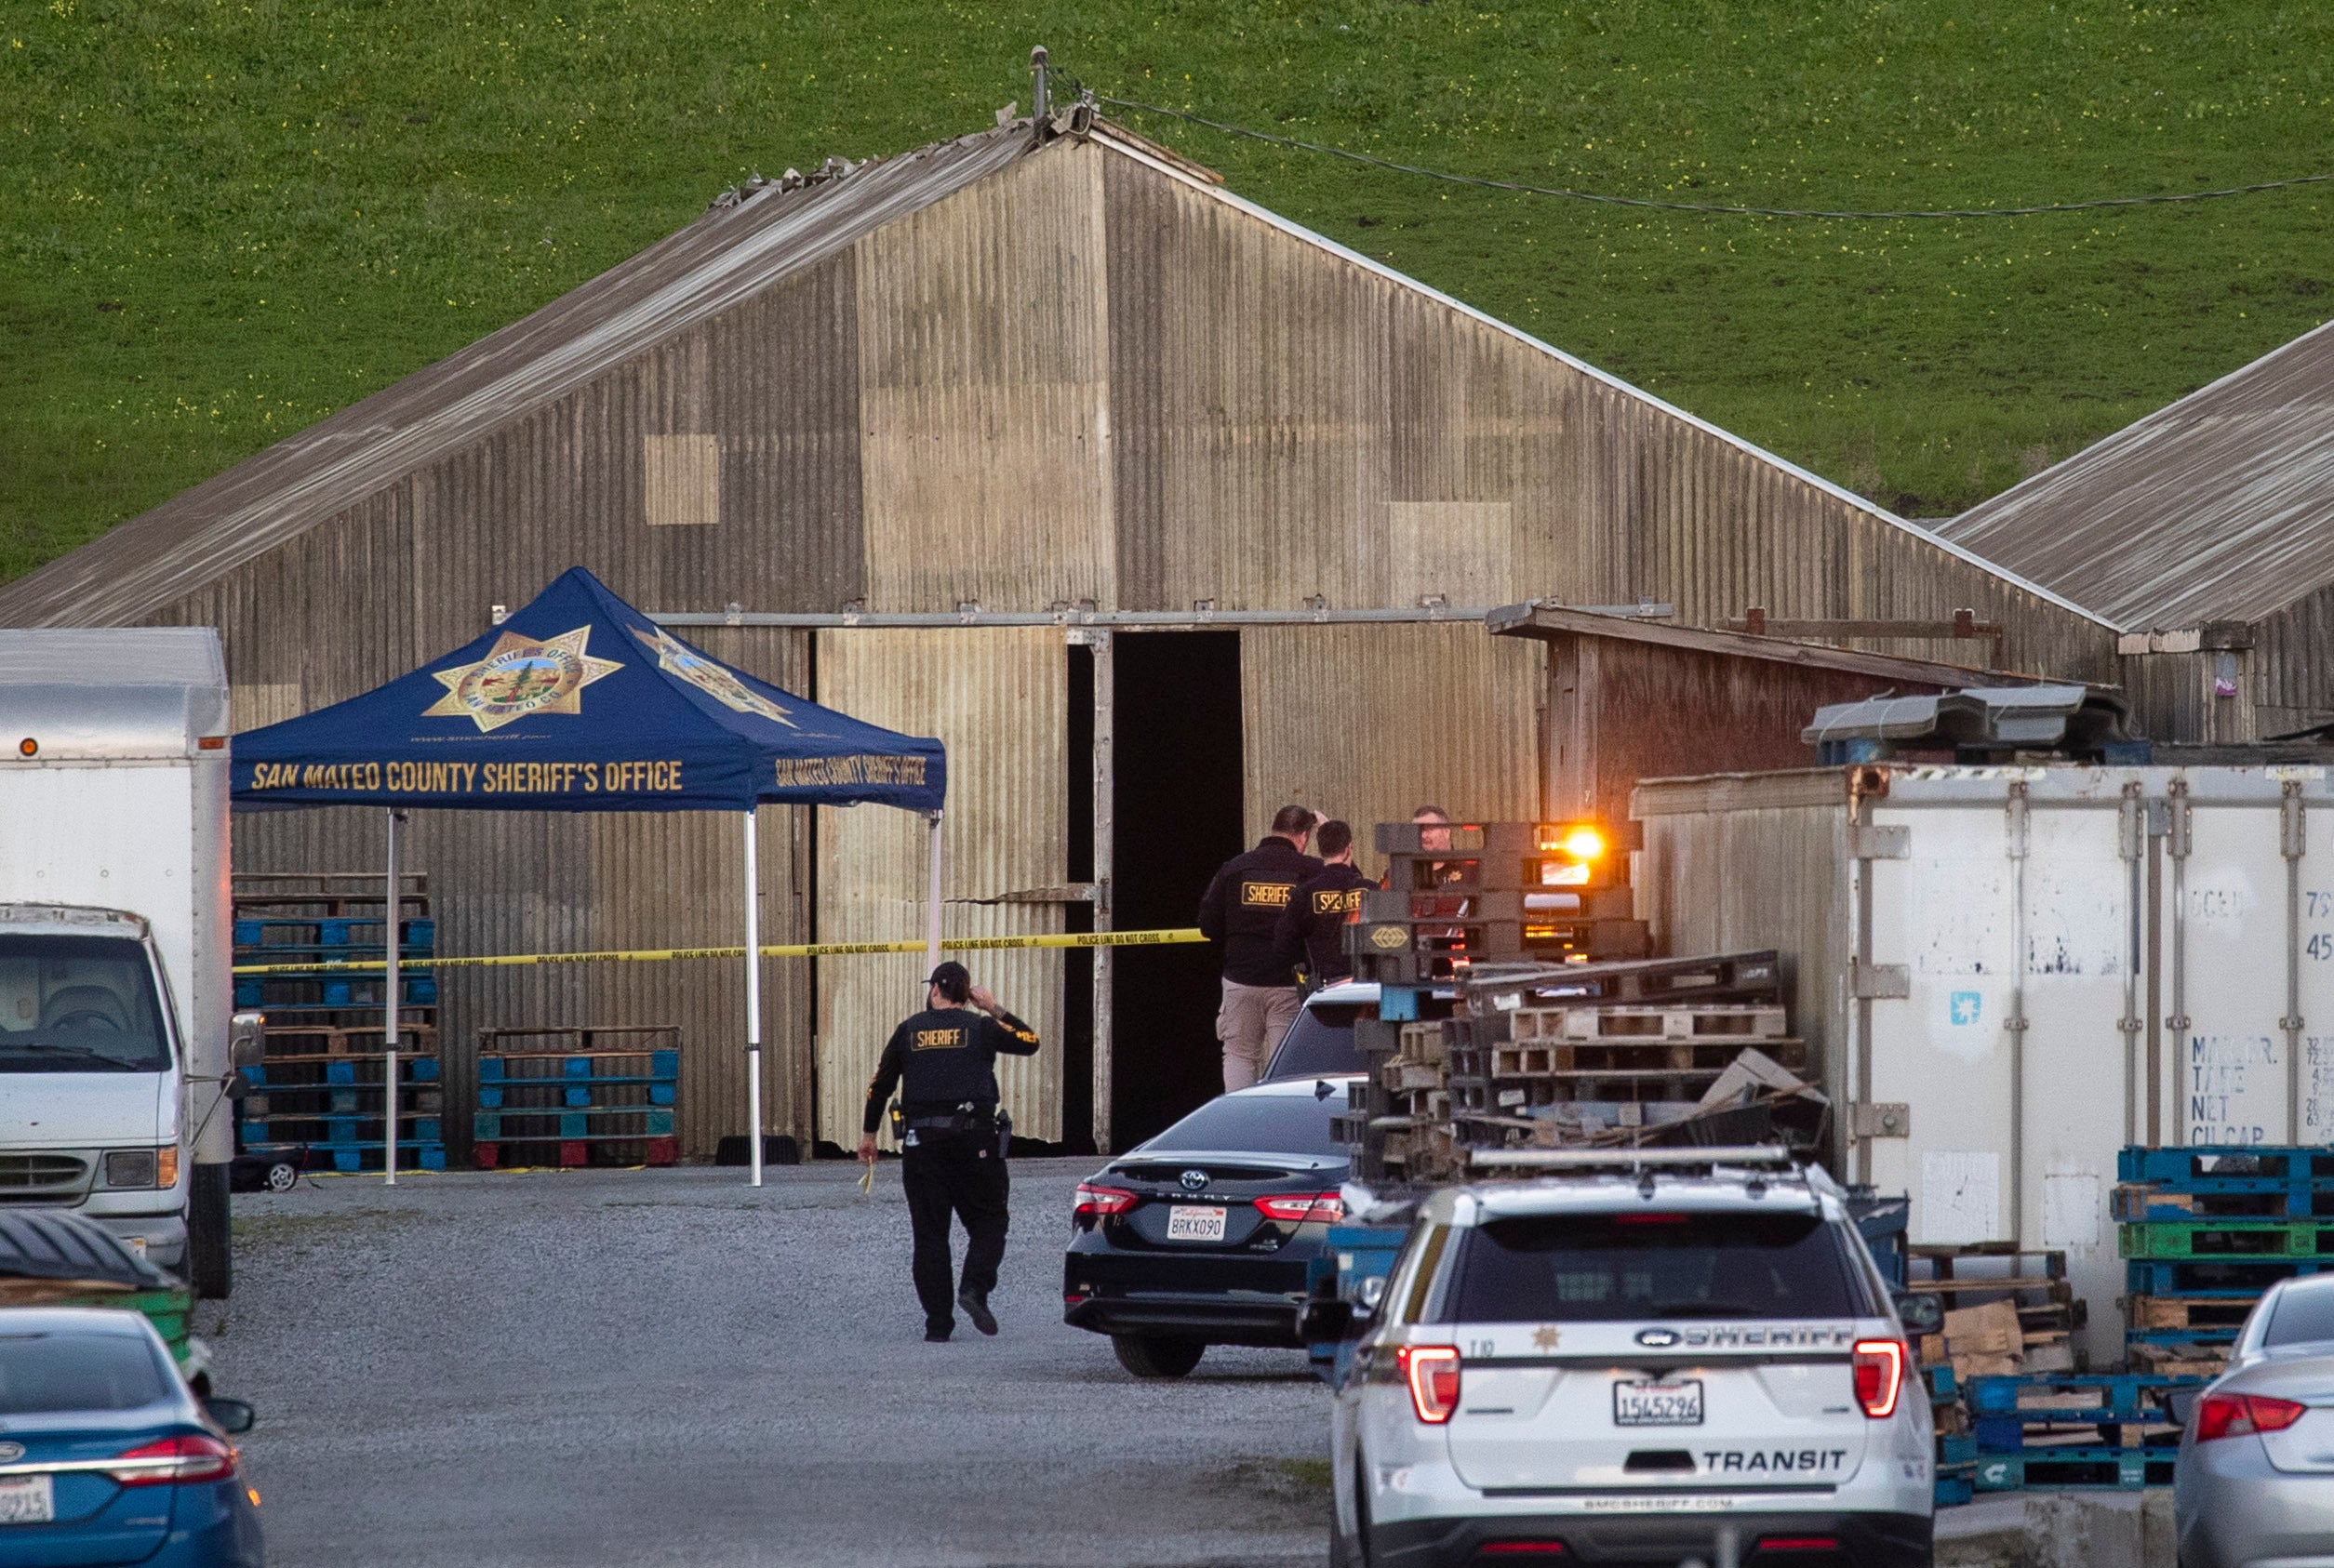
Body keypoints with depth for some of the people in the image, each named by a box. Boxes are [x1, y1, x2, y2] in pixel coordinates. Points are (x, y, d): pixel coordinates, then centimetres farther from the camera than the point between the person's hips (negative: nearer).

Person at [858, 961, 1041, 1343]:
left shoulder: (909, 1031, 7)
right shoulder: (981, 1028, 1)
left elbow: (881, 1085, 10)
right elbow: (1030, 1042, 13)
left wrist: (868, 1133, 21)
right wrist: (996, 1010, 18)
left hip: (921, 1140, 2)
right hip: (973, 1138, -2)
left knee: (929, 1233, 5)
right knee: (987, 1223, 9)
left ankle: (937, 1322, 3)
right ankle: (975, 1288, -17)